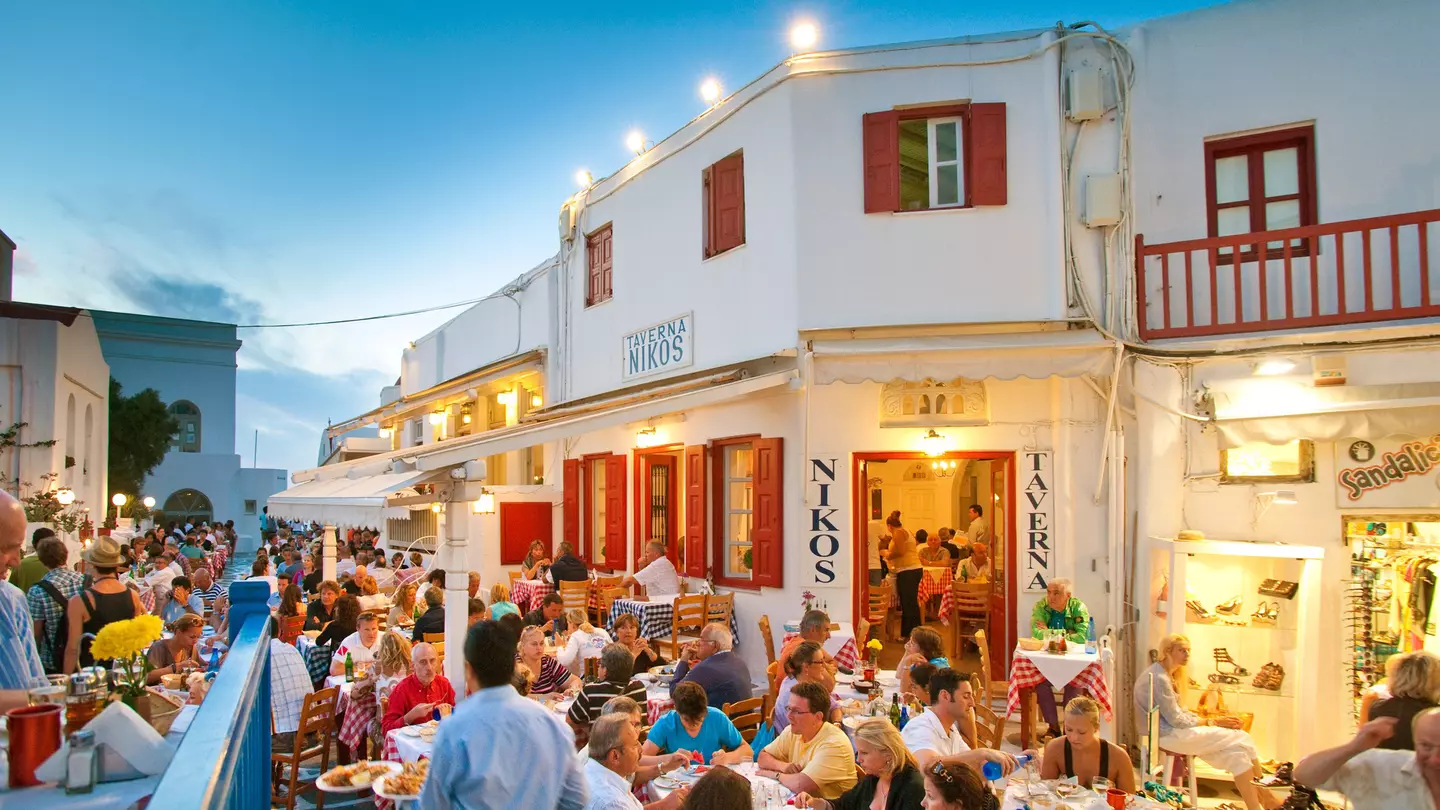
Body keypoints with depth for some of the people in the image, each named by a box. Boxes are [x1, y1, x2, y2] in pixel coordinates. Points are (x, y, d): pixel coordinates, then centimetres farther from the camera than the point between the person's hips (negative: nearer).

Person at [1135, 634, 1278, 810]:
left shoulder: (1166, 675, 16)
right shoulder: (1159, 678, -17)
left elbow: (1178, 712, 14)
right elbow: (1176, 720, -18)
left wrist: (1208, 719, -1)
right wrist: (1212, 722, -9)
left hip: (1174, 730, 10)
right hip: (1168, 734, -10)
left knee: (1236, 749, -5)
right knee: (1239, 741, -12)